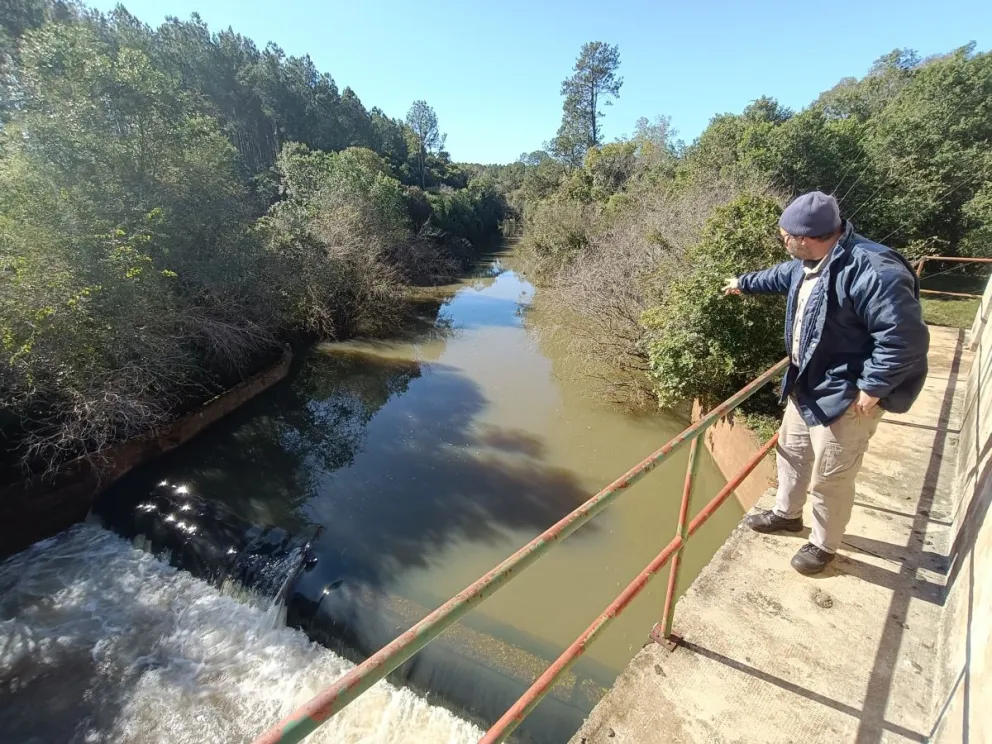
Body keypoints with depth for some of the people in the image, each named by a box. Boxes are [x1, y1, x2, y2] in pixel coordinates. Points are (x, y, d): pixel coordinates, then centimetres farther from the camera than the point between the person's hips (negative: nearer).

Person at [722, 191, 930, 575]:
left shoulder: (871, 270, -29)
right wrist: (744, 283, 41)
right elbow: (781, 276, 26)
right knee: (791, 450, 24)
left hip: (844, 397, -9)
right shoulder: (809, 263, 2)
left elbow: (906, 338, -29)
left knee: (829, 478, 6)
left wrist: (872, 388, -24)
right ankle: (786, 514, 46)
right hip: (807, 385, 10)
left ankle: (824, 545, 30)